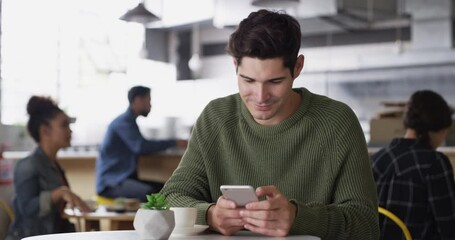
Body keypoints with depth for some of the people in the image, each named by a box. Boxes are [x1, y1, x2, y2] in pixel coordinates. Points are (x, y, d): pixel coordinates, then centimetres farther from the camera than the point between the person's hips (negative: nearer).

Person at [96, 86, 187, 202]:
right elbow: (141, 146, -25)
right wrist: (174, 143, -19)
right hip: (111, 183, -10)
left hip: (126, 178, 10)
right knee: (149, 193, -34)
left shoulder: (129, 121, 20)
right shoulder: (124, 122, -11)